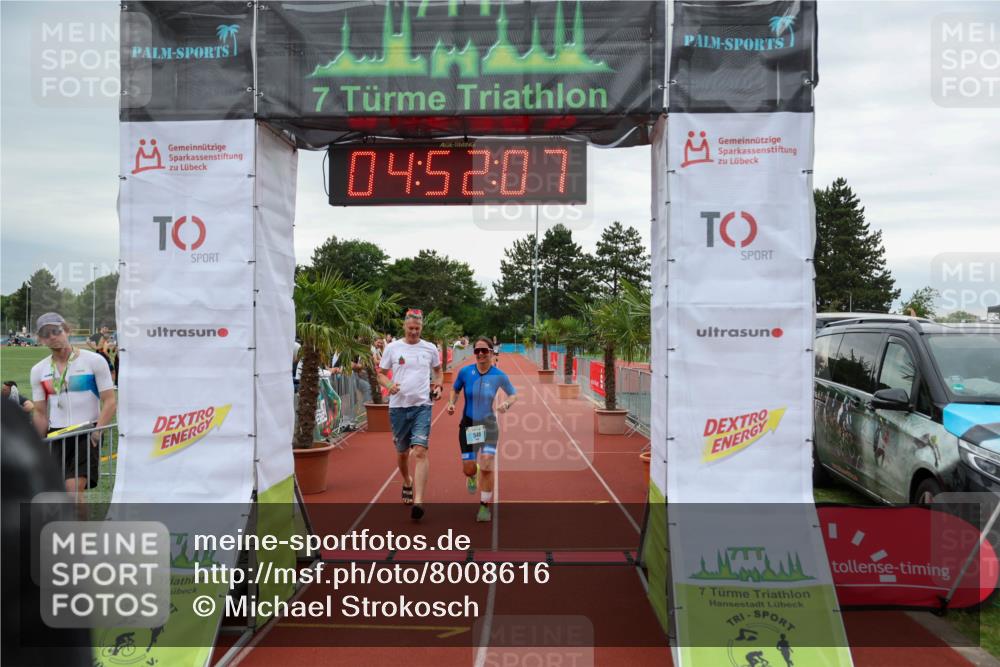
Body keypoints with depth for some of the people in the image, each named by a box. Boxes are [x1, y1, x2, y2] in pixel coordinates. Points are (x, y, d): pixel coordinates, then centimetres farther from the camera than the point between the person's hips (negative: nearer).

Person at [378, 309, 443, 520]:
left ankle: (418, 501, -20)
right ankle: (407, 483, 45)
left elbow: (438, 370, 21)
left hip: (422, 406, -1)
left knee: (420, 451, -16)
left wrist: (438, 386, 1)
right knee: (402, 452, 15)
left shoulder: (430, 348, 5)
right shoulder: (392, 347, 2)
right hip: (398, 406, 1)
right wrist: (389, 385, -13)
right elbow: (381, 373, 8)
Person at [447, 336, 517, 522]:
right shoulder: (465, 372, -8)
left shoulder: (499, 375, -9)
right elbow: (455, 390, 10)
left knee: (486, 468, -11)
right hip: (468, 424, 1)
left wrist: (506, 403, -17)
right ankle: (472, 476, 43)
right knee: (469, 469, 2)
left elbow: (514, 394, 4)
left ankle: (485, 507, 7)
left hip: (488, 425, -1)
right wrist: (451, 403, -10)